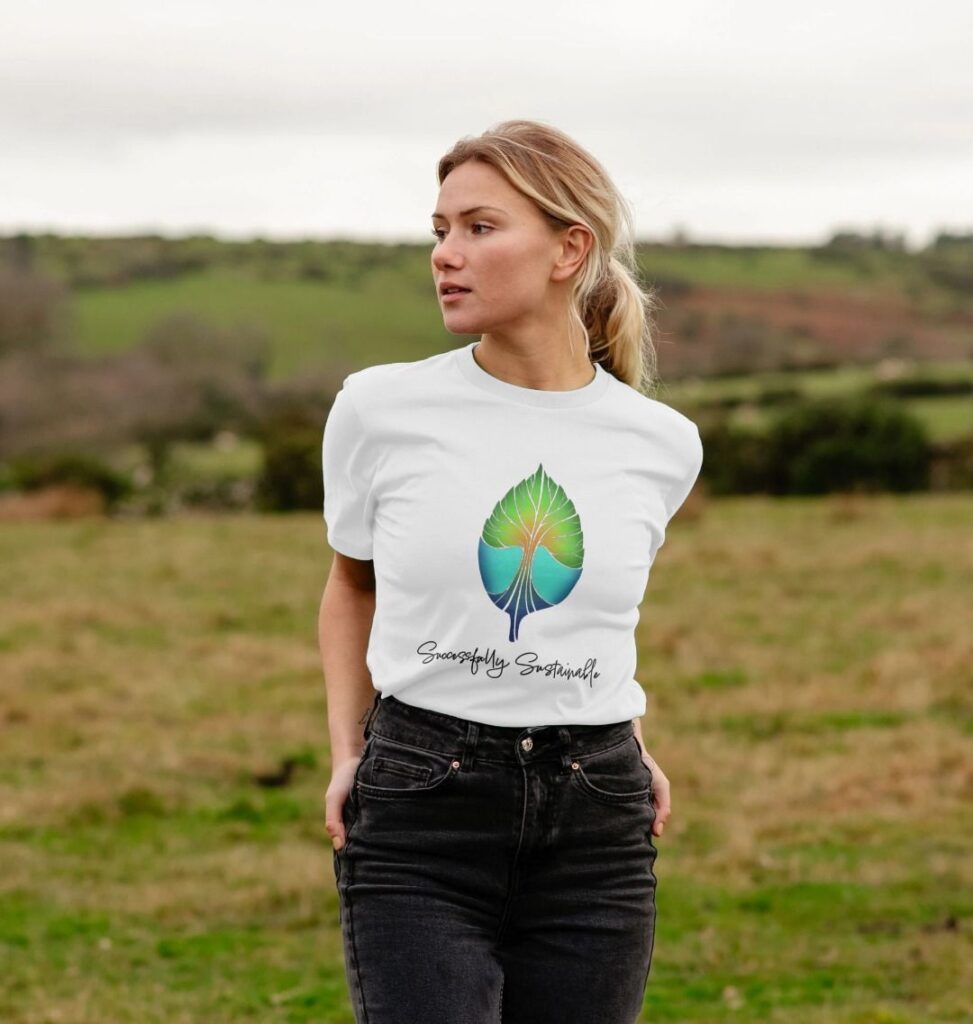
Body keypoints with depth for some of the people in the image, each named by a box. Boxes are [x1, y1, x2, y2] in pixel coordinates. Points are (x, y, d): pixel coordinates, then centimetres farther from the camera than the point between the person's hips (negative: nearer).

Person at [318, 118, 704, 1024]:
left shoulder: (662, 446, 2)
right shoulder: (380, 410, -2)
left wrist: (624, 743, 12)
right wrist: (345, 751, 6)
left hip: (594, 829, 2)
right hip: (419, 822, -2)